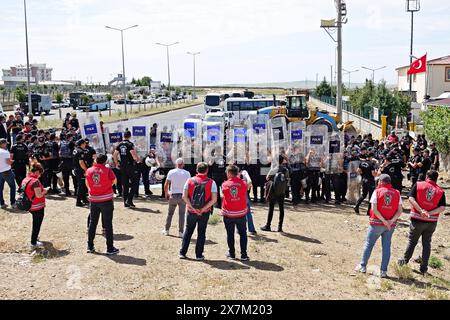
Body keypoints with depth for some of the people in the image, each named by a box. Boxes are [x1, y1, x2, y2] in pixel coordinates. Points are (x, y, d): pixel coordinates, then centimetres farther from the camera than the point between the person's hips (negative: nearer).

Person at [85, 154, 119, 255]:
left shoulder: (89, 171, 0)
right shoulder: (107, 170, -12)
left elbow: (87, 184, 10)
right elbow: (114, 181, 0)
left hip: (93, 200, 4)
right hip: (106, 200, -4)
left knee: (92, 223, 15)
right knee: (108, 224, 1)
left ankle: (90, 247, 21)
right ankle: (110, 248, 4)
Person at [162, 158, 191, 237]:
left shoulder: (171, 172, -3)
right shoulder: (187, 173, -3)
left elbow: (166, 185, -5)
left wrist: (166, 194, 9)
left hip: (173, 195, 1)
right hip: (183, 195, -1)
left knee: (170, 213, 14)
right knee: (181, 214, 5)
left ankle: (166, 230, 21)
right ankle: (181, 232, 5)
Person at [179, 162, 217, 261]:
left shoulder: (190, 181, -4)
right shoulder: (211, 183, -8)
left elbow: (184, 196, -9)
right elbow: (214, 199, -15)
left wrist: (193, 208, -7)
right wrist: (203, 208, -11)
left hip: (191, 212, 1)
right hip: (204, 213, -1)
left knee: (187, 232, 15)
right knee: (201, 233, 10)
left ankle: (182, 253, 19)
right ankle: (199, 255, 13)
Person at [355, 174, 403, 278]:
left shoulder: (377, 192, -7)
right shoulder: (397, 193, 4)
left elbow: (374, 209, -14)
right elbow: (400, 211, -2)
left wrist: (384, 221, -11)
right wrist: (391, 221, -10)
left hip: (376, 223, -3)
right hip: (390, 225, 3)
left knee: (369, 244, 10)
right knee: (386, 247, 8)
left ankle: (363, 266, 19)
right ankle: (384, 271, 10)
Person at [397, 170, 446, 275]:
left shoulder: (418, 185, -4)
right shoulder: (440, 191, 1)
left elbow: (411, 199, -14)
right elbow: (442, 208, -10)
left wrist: (421, 211, -18)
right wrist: (430, 213, -16)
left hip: (417, 220, -1)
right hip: (432, 222, 1)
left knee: (412, 241, 15)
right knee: (427, 243, 14)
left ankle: (404, 261, 27)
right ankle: (424, 268, 19)